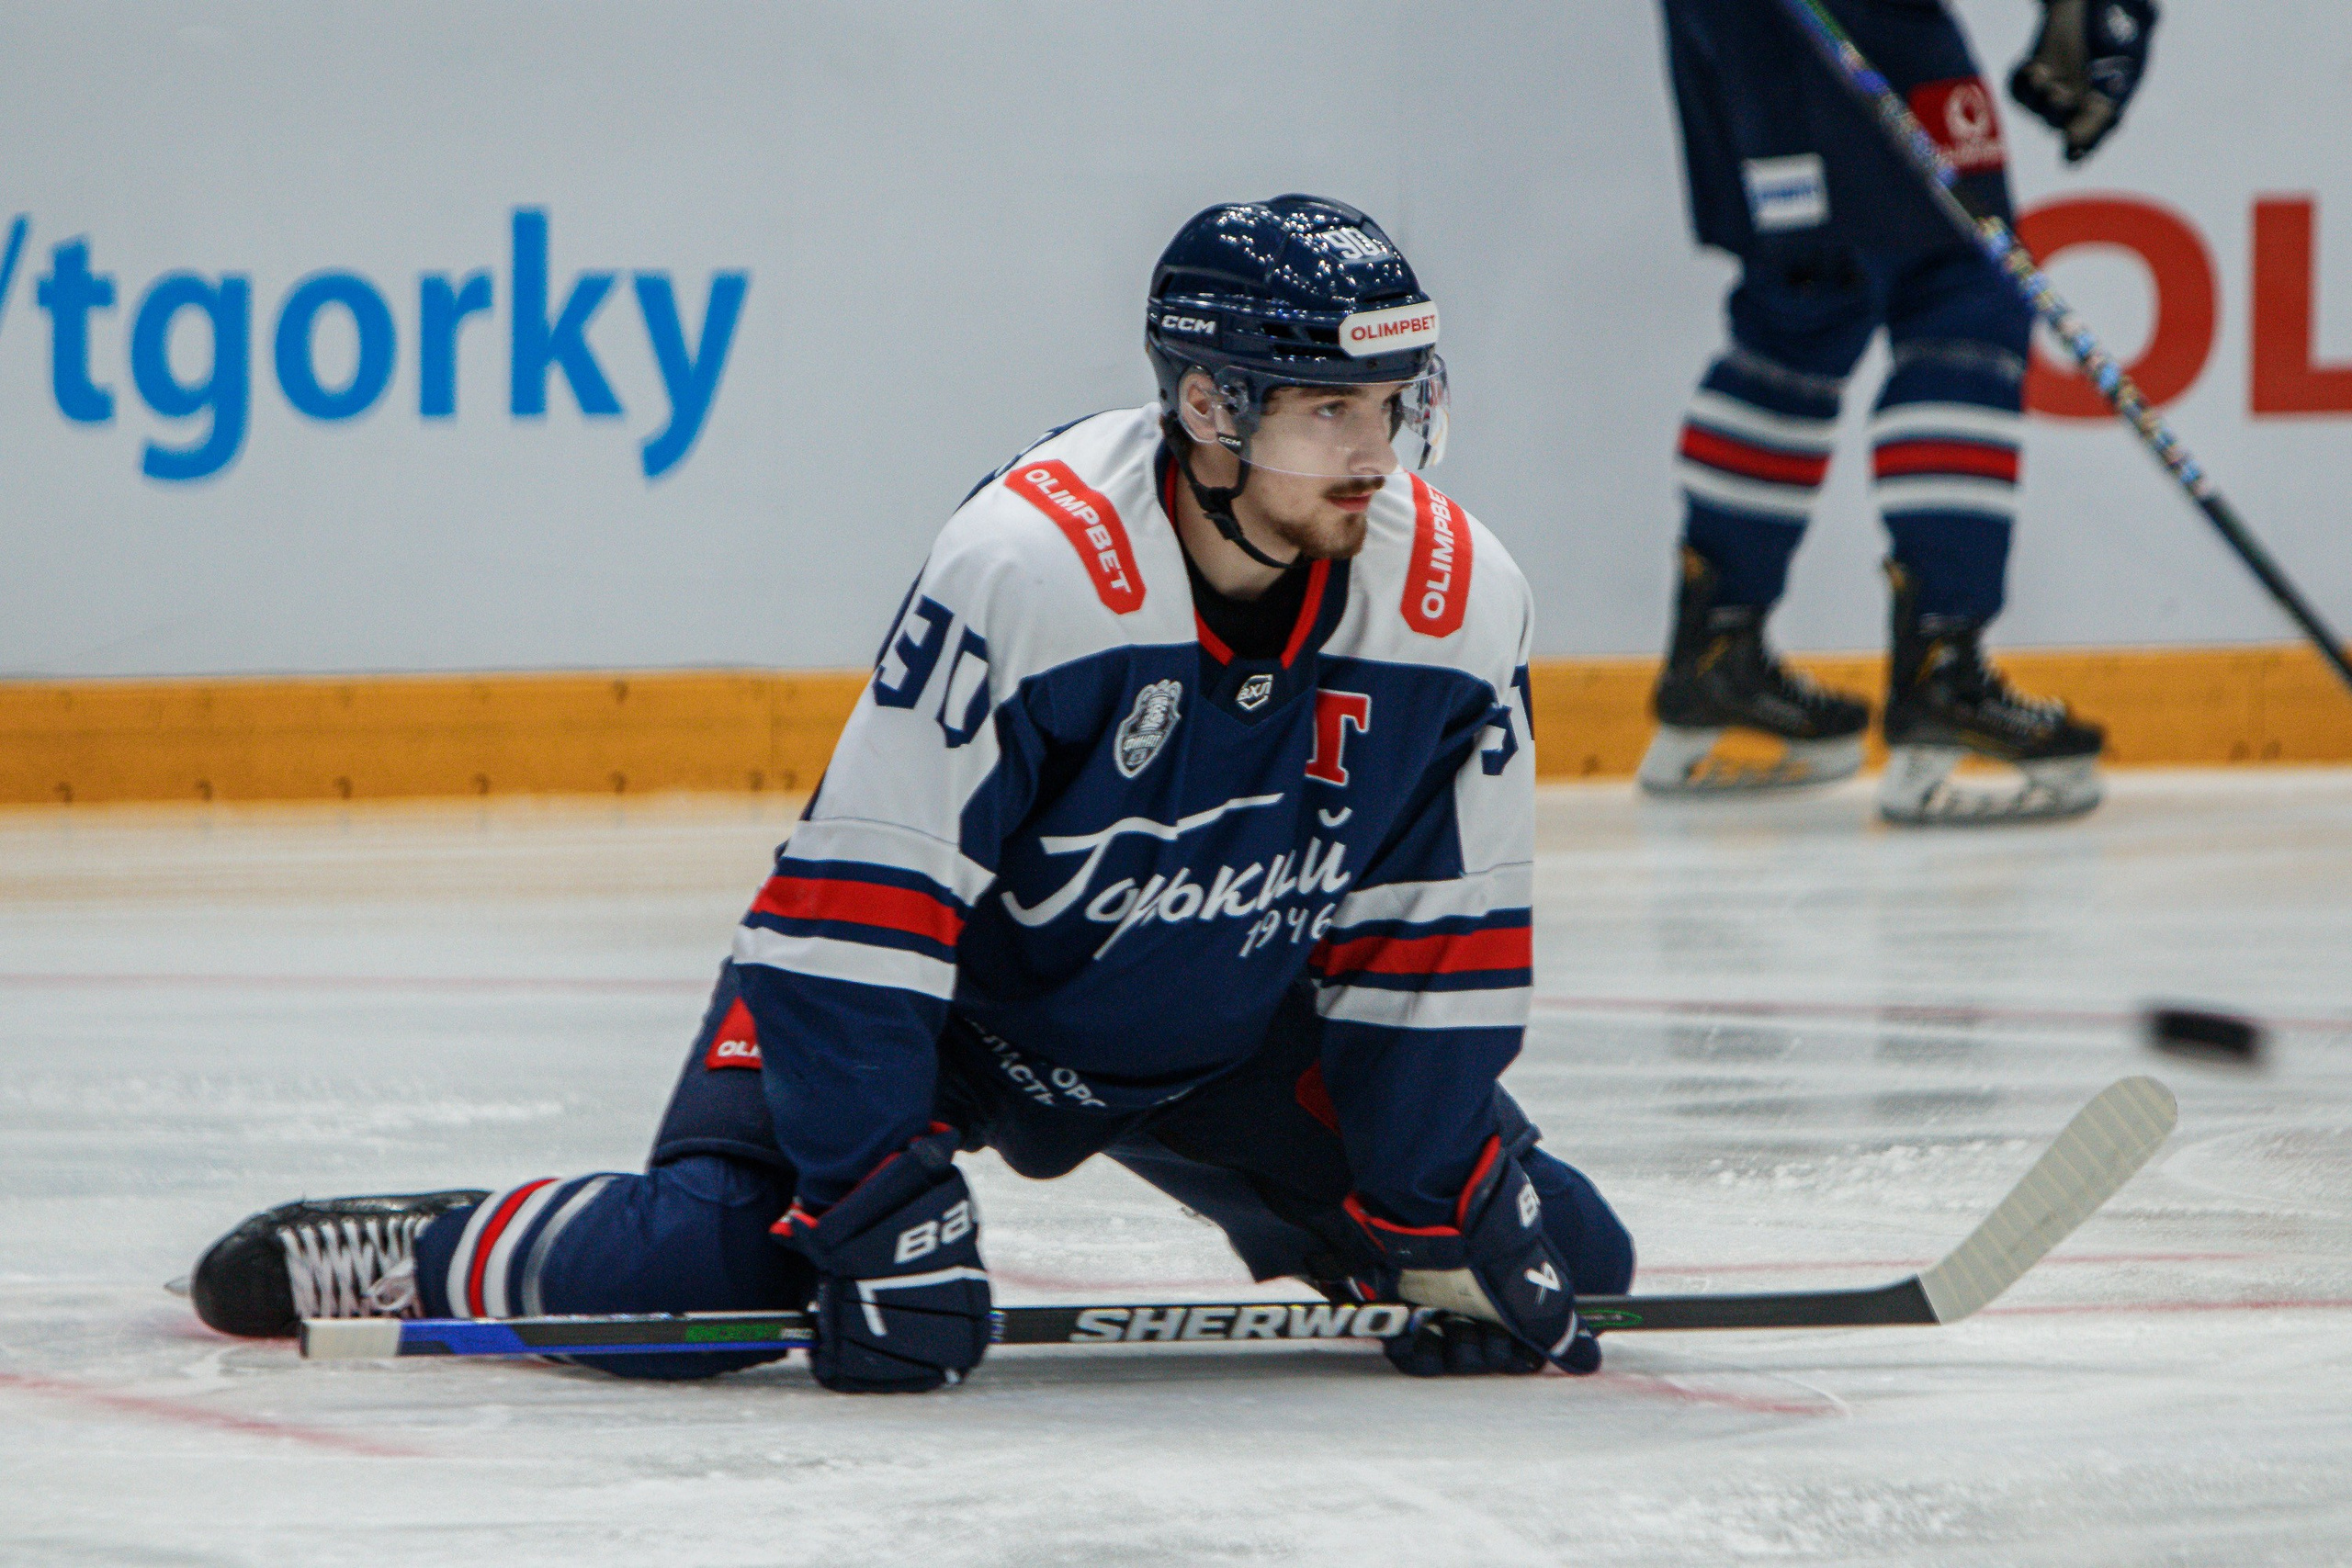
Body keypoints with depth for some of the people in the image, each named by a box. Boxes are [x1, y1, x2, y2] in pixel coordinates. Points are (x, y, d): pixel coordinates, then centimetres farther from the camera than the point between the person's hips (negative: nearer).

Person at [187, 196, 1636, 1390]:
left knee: (1562, 1261, -2)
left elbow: (1438, 942, -6)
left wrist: (1446, 1226, -10)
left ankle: (1303, 1224, 30)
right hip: (944, 991, -5)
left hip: (1220, 1039, 5)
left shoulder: (1461, 603, -17)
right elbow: (862, 896, -30)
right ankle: (410, 1257, 4)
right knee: (696, 1272, -26)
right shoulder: (1030, 564, -32)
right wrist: (887, 1217, -33)